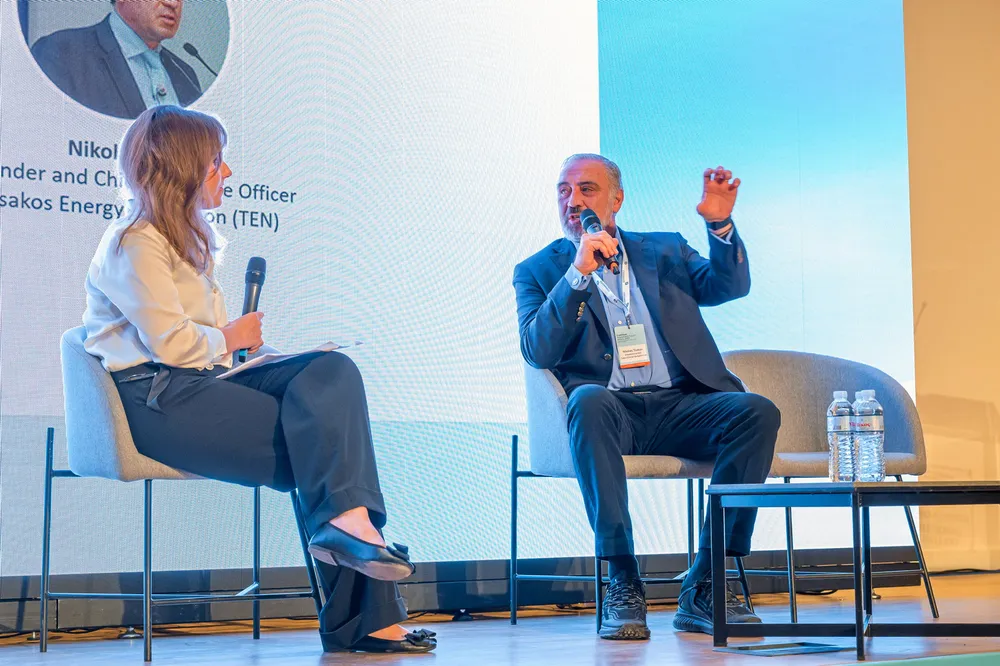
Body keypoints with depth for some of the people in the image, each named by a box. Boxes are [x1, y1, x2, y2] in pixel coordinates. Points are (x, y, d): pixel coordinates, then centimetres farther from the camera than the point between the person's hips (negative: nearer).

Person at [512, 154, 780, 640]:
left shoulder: (664, 252, 22)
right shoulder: (539, 270, 14)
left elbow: (731, 285, 7)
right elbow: (537, 352, -3)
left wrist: (721, 225, -10)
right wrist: (578, 273, -11)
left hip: (679, 407, 3)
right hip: (610, 411, -2)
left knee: (757, 412, -26)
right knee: (588, 399, -38)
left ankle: (704, 590, -23)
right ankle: (622, 587, -34)